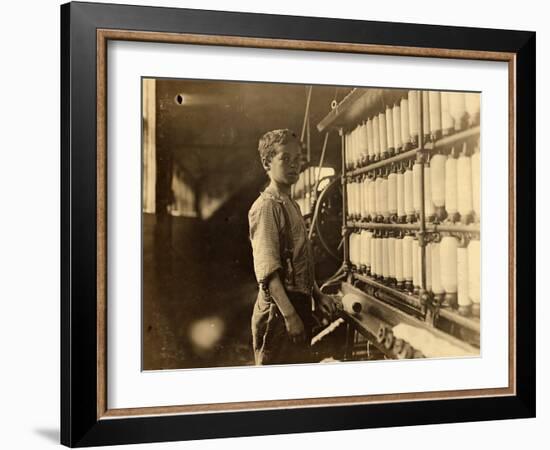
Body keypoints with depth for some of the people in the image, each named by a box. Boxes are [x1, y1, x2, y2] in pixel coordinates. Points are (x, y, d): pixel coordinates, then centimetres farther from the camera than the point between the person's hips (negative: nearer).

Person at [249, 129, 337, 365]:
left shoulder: (291, 205, 17)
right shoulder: (266, 206, -13)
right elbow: (267, 270, -21)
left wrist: (317, 295, 15)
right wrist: (289, 315, -25)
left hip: (298, 305, 10)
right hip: (278, 310, -10)